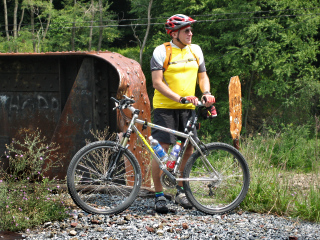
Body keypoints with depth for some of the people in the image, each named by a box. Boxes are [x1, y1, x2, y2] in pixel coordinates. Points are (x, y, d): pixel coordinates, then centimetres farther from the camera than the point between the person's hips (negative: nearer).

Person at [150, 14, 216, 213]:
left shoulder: (195, 50, 10)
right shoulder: (161, 51, -7)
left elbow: (202, 76, 17)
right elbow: (157, 82, -12)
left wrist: (206, 93, -3)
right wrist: (179, 98, -22)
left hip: (188, 108, 5)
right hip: (165, 107, -5)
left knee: (188, 150, 6)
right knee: (161, 149, -8)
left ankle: (181, 192, 21)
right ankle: (159, 195, 1)